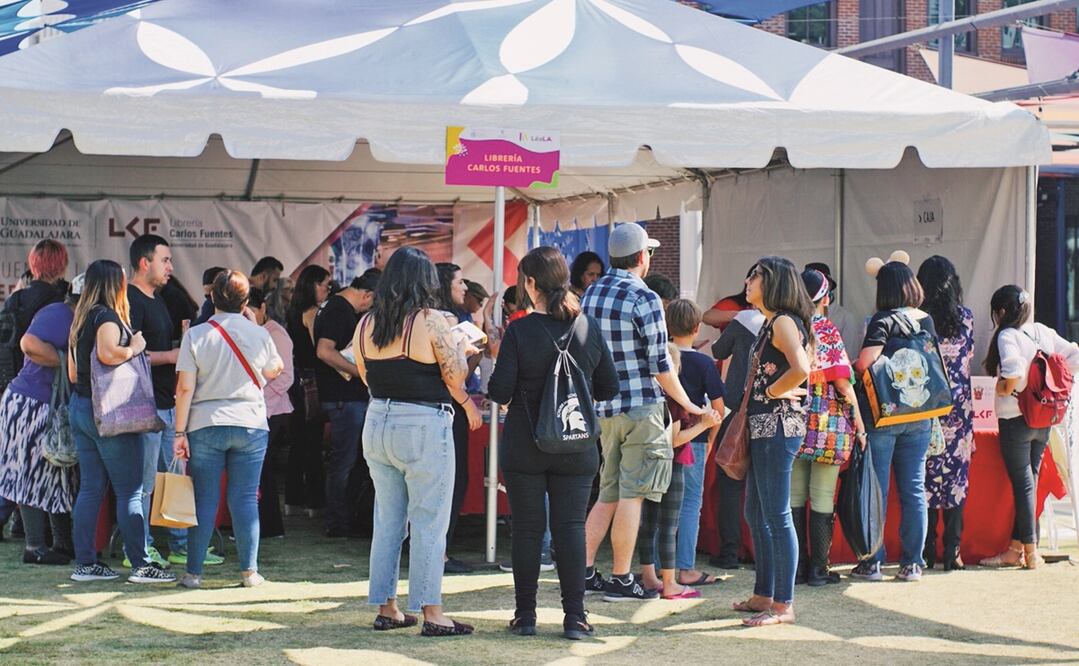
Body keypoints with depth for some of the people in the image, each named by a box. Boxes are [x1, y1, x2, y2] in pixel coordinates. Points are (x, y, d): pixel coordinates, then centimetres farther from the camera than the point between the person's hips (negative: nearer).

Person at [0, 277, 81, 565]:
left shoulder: (73, 320, 12)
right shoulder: (57, 315, -18)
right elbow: (30, 344, -32)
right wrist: (65, 362, -24)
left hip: (53, 408, 10)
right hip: (31, 405, -10)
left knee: (59, 475, 13)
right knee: (35, 475, -3)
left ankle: (64, 544, 20)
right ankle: (35, 548, 3)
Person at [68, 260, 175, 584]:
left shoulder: (80, 320, 14)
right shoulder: (107, 317, -12)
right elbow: (107, 353, -31)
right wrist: (135, 347, -15)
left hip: (79, 407, 9)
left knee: (91, 488, 10)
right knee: (130, 491, -4)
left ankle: (85, 562, 10)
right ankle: (141, 564, -3)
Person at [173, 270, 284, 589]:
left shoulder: (196, 335, -4)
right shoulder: (259, 335, 1)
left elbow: (185, 388, -6)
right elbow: (273, 371, 19)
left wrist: (180, 432, -2)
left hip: (205, 426, -1)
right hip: (251, 425, 1)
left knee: (204, 499, 4)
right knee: (245, 499, 5)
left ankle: (194, 572, 7)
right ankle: (249, 571, 6)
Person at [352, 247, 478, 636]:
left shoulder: (366, 324, 6)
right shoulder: (431, 322, -12)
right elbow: (455, 377, -9)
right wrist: (460, 348, 9)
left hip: (377, 424, 6)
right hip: (424, 429, -6)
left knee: (387, 519, 14)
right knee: (429, 522, -1)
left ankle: (386, 608, 18)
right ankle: (431, 613, 0)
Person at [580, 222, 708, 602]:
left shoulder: (591, 294, 8)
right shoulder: (644, 299, -13)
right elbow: (660, 364, -12)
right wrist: (688, 405, -1)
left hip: (603, 407, 7)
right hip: (641, 406, -7)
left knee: (608, 494, 15)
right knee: (631, 495, -2)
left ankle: (585, 571, 11)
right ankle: (620, 580, 1)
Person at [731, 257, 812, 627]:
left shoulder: (783, 322, -13)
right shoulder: (769, 323, 17)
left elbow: (801, 368, -28)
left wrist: (772, 392, -15)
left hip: (778, 426, -11)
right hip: (763, 428, 11)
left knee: (776, 516, -7)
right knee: (755, 514, 17)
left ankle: (783, 606, -3)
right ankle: (763, 595, 25)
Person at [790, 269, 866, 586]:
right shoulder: (828, 331, -9)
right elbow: (842, 382, -13)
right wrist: (858, 421, -4)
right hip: (828, 425, -4)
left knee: (794, 495, 8)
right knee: (822, 497, 1)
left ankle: (797, 566, 10)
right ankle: (818, 568, 4)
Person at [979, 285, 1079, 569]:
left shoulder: (1007, 336, -13)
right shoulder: (1044, 332, 7)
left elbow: (1014, 373, -30)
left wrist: (1004, 388, -11)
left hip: (1015, 418, -7)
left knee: (1023, 483, -1)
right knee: (1029, 480, 12)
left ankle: (1030, 552, 2)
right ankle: (1015, 548, 17)